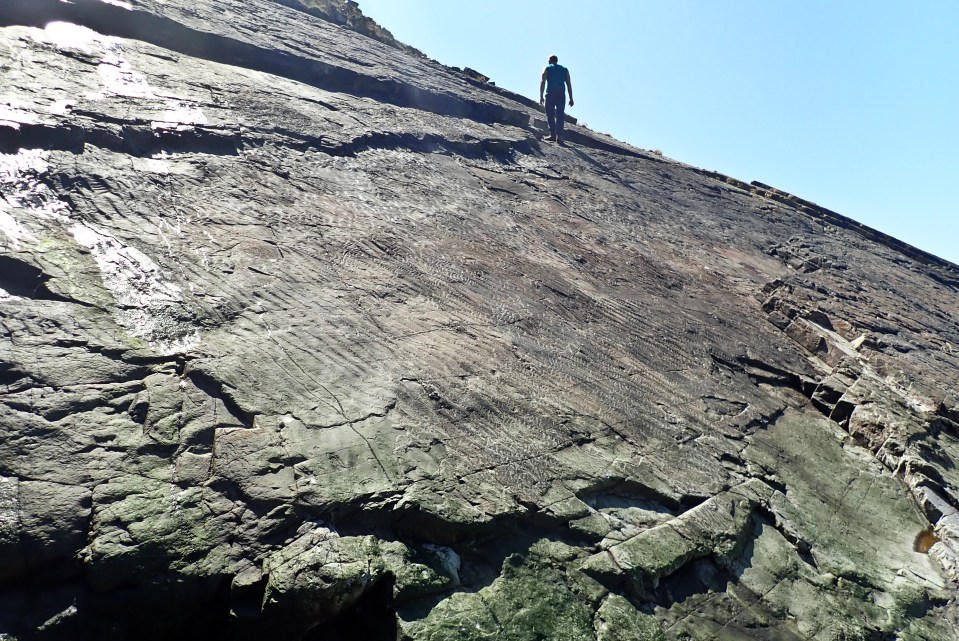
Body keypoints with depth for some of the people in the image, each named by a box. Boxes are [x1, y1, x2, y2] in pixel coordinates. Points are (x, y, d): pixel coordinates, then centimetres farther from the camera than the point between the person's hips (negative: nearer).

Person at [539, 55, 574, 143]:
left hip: (550, 94, -2)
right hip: (561, 94, 2)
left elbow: (542, 82, 0)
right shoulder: (565, 69, 21)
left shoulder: (547, 68, 13)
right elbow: (569, 84, 13)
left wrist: (541, 96, -4)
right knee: (560, 115, 1)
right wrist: (571, 98, 12)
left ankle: (552, 134, -9)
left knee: (550, 114, 2)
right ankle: (559, 135, -12)